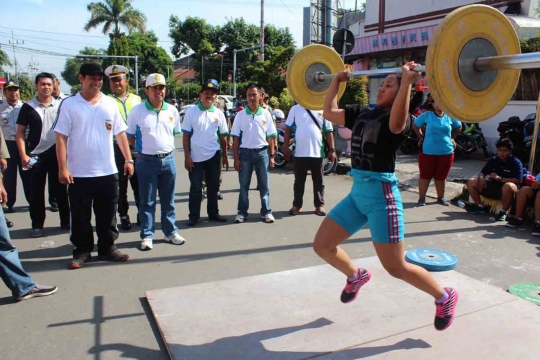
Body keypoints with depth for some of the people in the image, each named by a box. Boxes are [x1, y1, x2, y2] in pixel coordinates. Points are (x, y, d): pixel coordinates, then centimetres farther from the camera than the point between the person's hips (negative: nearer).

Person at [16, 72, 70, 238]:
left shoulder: (60, 105, 3)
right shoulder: (28, 107, 0)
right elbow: (20, 133, -1)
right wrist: (23, 156, -9)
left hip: (57, 154, 1)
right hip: (36, 155, -1)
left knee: (60, 190, 10)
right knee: (36, 192, 5)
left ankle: (66, 221, 20)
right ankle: (37, 225, 15)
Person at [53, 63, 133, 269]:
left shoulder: (111, 104, 6)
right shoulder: (69, 104, -3)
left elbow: (120, 134, 9)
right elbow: (61, 138, -5)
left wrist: (128, 159, 4)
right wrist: (63, 168, -11)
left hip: (108, 172, 3)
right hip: (79, 173, -2)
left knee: (107, 215, 11)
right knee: (80, 216, 8)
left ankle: (107, 249, 24)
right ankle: (82, 251, 22)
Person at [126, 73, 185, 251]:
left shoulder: (172, 110, 4)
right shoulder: (137, 111, -6)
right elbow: (129, 136, 1)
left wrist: (166, 147, 9)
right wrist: (144, 147, -1)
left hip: (168, 159, 3)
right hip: (146, 161, -3)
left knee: (168, 199, 12)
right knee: (147, 201, 5)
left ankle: (170, 231, 24)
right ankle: (147, 235, 15)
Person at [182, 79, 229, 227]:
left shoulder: (219, 113, 4)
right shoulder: (191, 112, -4)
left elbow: (223, 136, 10)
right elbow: (186, 135, -4)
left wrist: (225, 156, 9)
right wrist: (187, 156, -9)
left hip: (214, 156, 3)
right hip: (196, 157, -3)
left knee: (213, 187, 12)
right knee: (195, 188, 4)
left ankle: (213, 213, 25)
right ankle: (193, 216, 15)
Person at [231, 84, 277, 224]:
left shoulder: (266, 114, 4)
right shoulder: (240, 115, 1)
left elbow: (270, 137, 7)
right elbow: (236, 138, 1)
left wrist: (272, 156, 2)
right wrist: (236, 158, -4)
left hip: (262, 152, 1)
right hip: (245, 153, 0)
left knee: (264, 185, 6)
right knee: (244, 185, 7)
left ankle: (266, 211, 15)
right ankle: (242, 212, 16)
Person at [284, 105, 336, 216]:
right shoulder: (295, 109, 4)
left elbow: (329, 131, 6)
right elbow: (288, 129, 5)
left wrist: (331, 149, -1)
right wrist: (286, 146, -2)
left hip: (317, 152, 1)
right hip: (300, 152, 0)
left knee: (318, 181, 9)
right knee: (299, 180, 9)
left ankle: (320, 205, 19)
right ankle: (296, 205, 19)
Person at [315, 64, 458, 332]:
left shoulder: (399, 117, -8)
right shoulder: (362, 113, 14)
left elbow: (396, 123, -33)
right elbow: (329, 112, 18)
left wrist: (407, 81, -34)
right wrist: (336, 81, 22)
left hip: (381, 194, -7)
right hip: (357, 193, 7)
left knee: (395, 267, -1)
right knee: (322, 245, 10)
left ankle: (444, 297, 25)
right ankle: (356, 276, 38)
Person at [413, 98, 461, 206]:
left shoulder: (450, 117, 4)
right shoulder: (427, 115, -2)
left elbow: (458, 127, 22)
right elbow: (415, 125, 10)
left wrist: (452, 138, 14)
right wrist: (421, 137, 7)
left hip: (446, 152, 2)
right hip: (428, 152, -2)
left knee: (441, 177, 12)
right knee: (425, 176, 4)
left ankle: (440, 198, 26)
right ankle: (421, 198, 14)